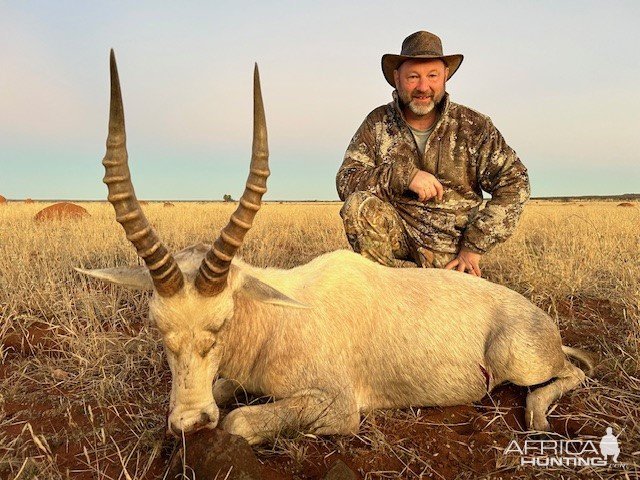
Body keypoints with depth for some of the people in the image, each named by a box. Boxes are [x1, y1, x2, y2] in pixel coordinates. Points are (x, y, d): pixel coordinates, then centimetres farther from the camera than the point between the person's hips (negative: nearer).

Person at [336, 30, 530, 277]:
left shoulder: (474, 126, -2)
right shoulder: (377, 124, 0)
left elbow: (514, 183, -5)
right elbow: (345, 181, -9)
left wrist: (474, 246, -13)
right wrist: (404, 176, -25)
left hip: (451, 251, 0)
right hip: (398, 235, 1)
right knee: (359, 205, -25)